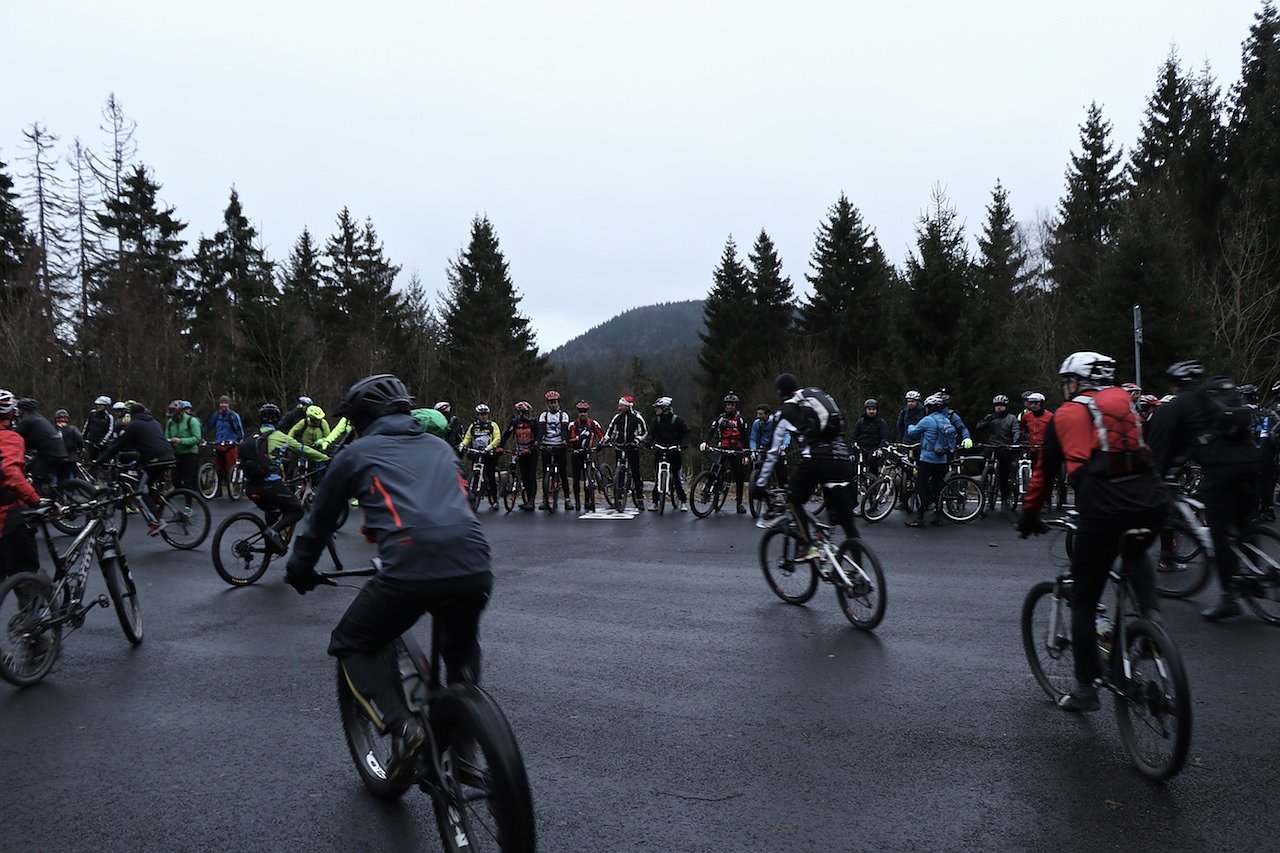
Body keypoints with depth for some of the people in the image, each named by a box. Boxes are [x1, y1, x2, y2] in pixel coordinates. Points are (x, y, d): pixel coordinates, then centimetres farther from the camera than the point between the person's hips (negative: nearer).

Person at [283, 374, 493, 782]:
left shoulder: (358, 453, 18)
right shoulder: (439, 447, 28)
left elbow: (321, 518, 27)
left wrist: (299, 569, 44)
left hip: (410, 571, -4)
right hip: (474, 569, 4)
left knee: (351, 645, 22)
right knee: (462, 648, 34)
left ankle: (402, 726, 3)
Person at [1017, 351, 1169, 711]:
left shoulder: (1065, 415, 14)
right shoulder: (1126, 402, 23)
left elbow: (1044, 470, 17)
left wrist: (1029, 515, 28)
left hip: (1101, 509, -4)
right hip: (1151, 502, 4)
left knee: (1084, 601, 11)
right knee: (1136, 555, 38)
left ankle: (1085, 688, 17)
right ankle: (1150, 613, 12)